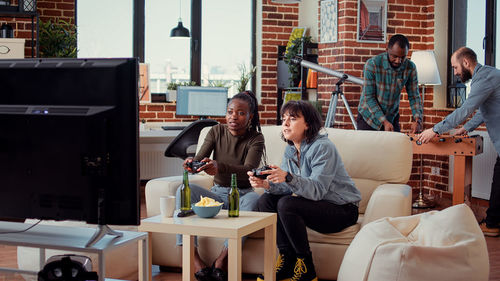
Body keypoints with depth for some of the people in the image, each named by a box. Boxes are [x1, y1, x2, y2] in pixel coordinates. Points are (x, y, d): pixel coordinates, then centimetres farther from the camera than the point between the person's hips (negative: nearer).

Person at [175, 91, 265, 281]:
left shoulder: (255, 139, -7)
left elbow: (249, 170, -25)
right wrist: (191, 163, -36)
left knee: (254, 199, -37)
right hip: (217, 193, 3)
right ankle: (194, 260, -34)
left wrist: (219, 167, -45)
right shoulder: (217, 132, 4)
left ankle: (222, 261, -33)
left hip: (242, 195, -3)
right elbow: (200, 159, -9)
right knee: (184, 190, -25)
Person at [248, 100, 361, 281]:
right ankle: (287, 259, -8)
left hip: (342, 209, -8)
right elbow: (287, 188, -1)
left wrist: (288, 178, -45)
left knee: (286, 204, -28)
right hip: (315, 204, 8)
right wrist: (267, 184, -22)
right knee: (265, 200, -7)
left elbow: (317, 189, -29)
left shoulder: (323, 147, -19)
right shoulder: (290, 150, 6)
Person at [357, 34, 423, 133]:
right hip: (369, 117, -3)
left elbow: (414, 97, -6)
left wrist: (417, 120, -23)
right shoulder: (372, 64, -22)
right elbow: (369, 97, -20)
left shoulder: (410, 68, -11)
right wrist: (384, 121, -27)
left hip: (392, 118, 3)